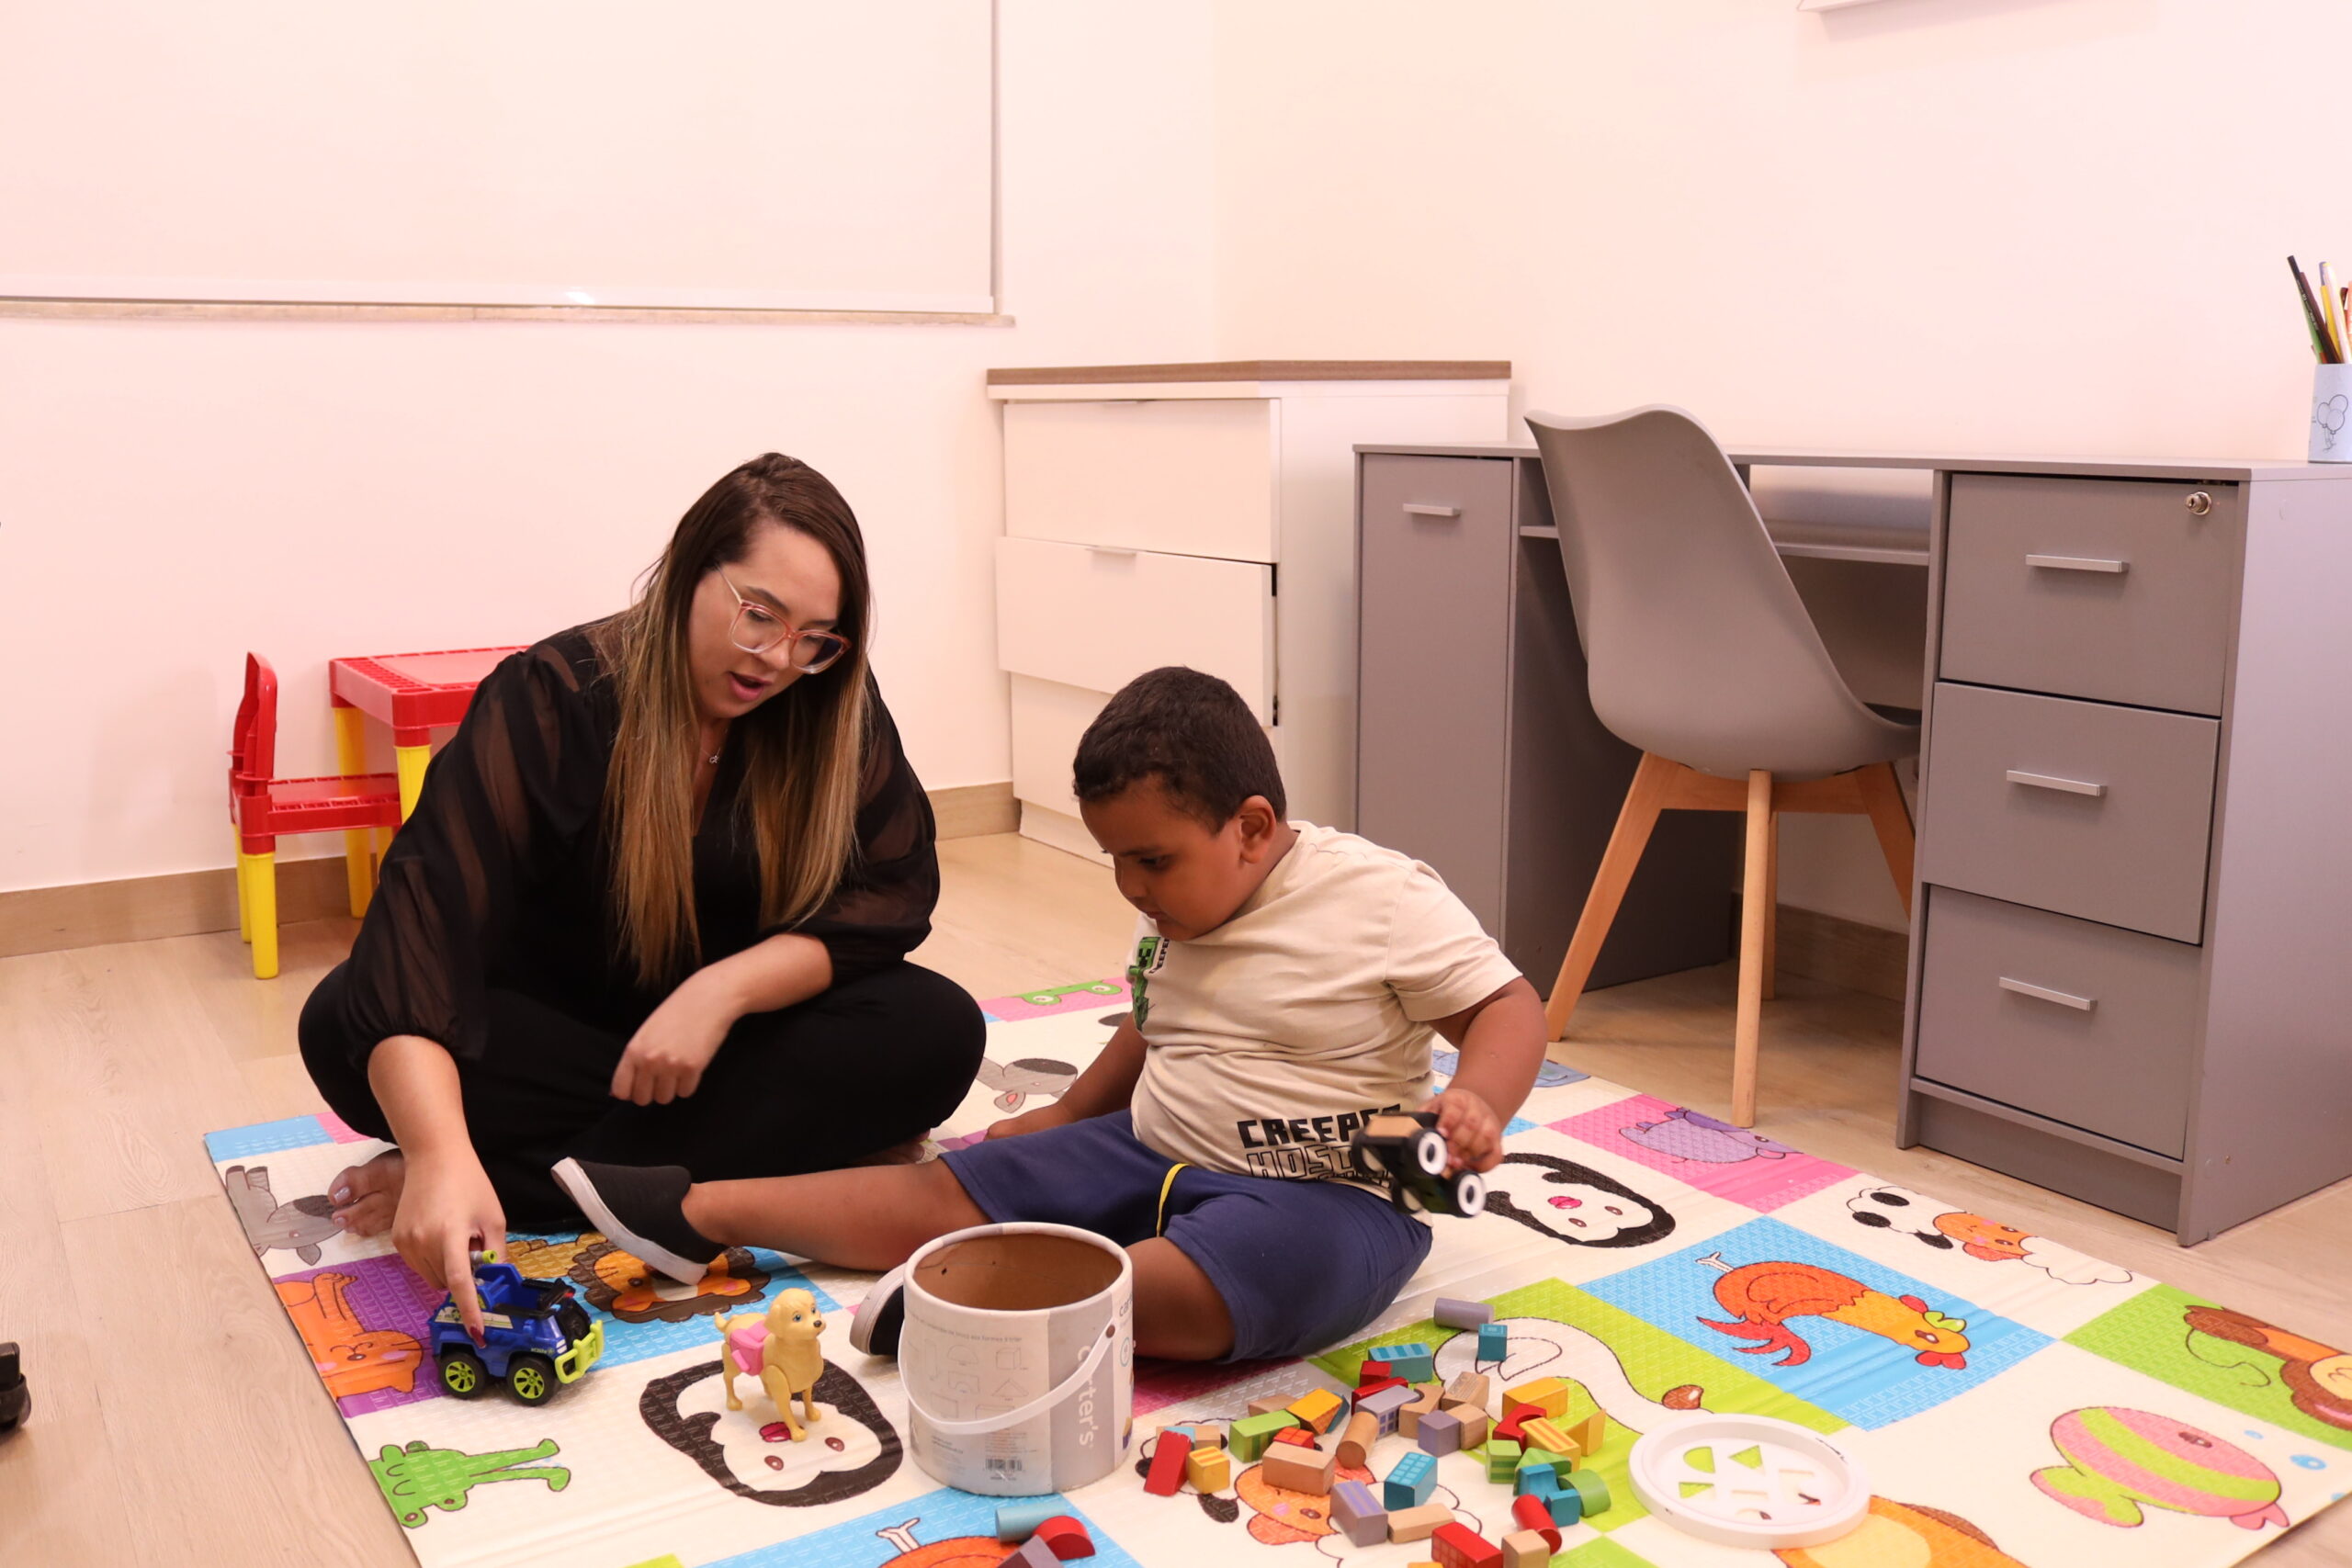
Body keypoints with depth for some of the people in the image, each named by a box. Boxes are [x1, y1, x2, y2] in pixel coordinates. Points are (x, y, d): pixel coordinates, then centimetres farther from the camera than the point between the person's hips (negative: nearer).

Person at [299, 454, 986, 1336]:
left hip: (739, 1036, 2)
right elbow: (429, 910, -32)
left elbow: (892, 893, -14)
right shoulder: (552, 699, -20)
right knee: (341, 1025, -27)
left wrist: (723, 989, -31)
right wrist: (442, 1155, -48)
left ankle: (532, 1180, -23)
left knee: (937, 1031, -27)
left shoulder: (834, 709, -12)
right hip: (558, 1027, -1)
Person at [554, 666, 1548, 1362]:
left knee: (1205, 1293, -41)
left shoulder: (1384, 901, -15)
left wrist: (1475, 1108, -30)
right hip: (1151, 1153, 6)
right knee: (944, 1191, -2)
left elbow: (1509, 1006, -12)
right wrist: (1068, 1116, 25)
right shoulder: (1173, 913, 7)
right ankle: (696, 1214, 5)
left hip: (1320, 1196, -6)